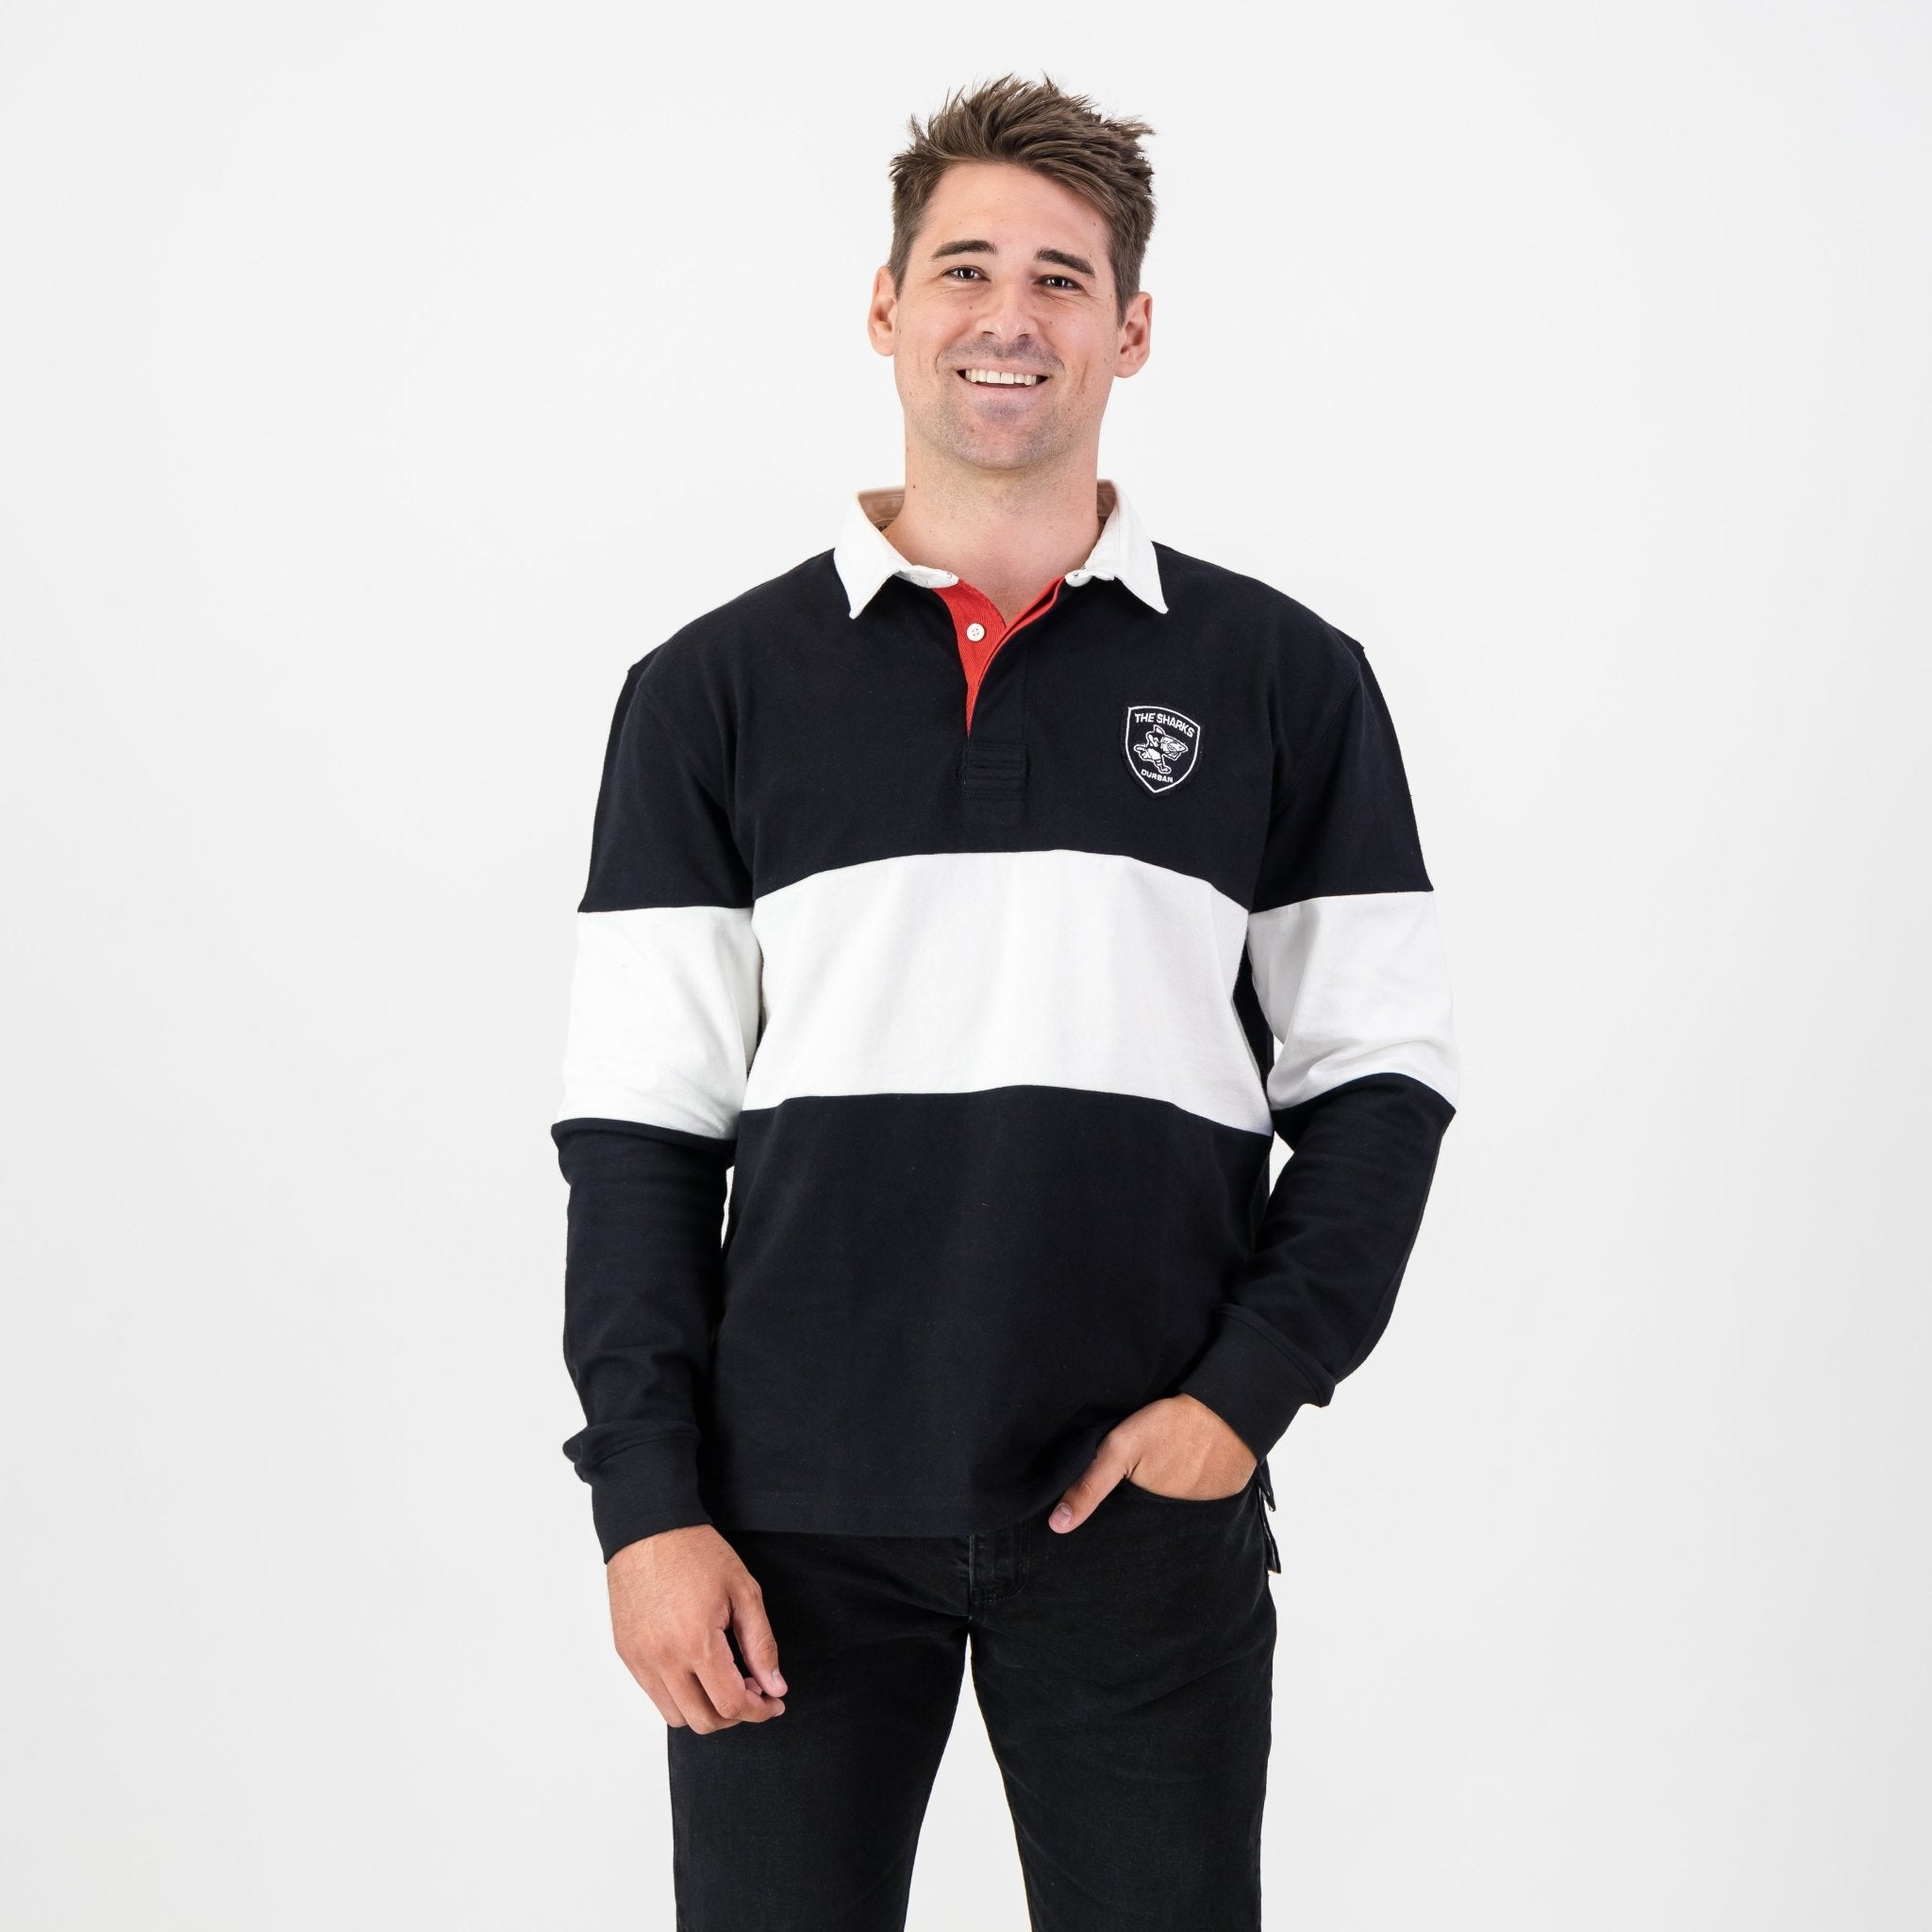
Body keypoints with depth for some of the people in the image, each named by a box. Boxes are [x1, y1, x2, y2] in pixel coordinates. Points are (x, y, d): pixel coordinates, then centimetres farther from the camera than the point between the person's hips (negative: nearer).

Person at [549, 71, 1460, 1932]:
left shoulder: (1287, 681, 5)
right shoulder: (715, 690, 4)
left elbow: (1381, 1077, 5)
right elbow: (636, 1126, 2)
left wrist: (1252, 1384, -7)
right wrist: (648, 1502, -4)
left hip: (1147, 1511, 0)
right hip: (796, 1511, 0)